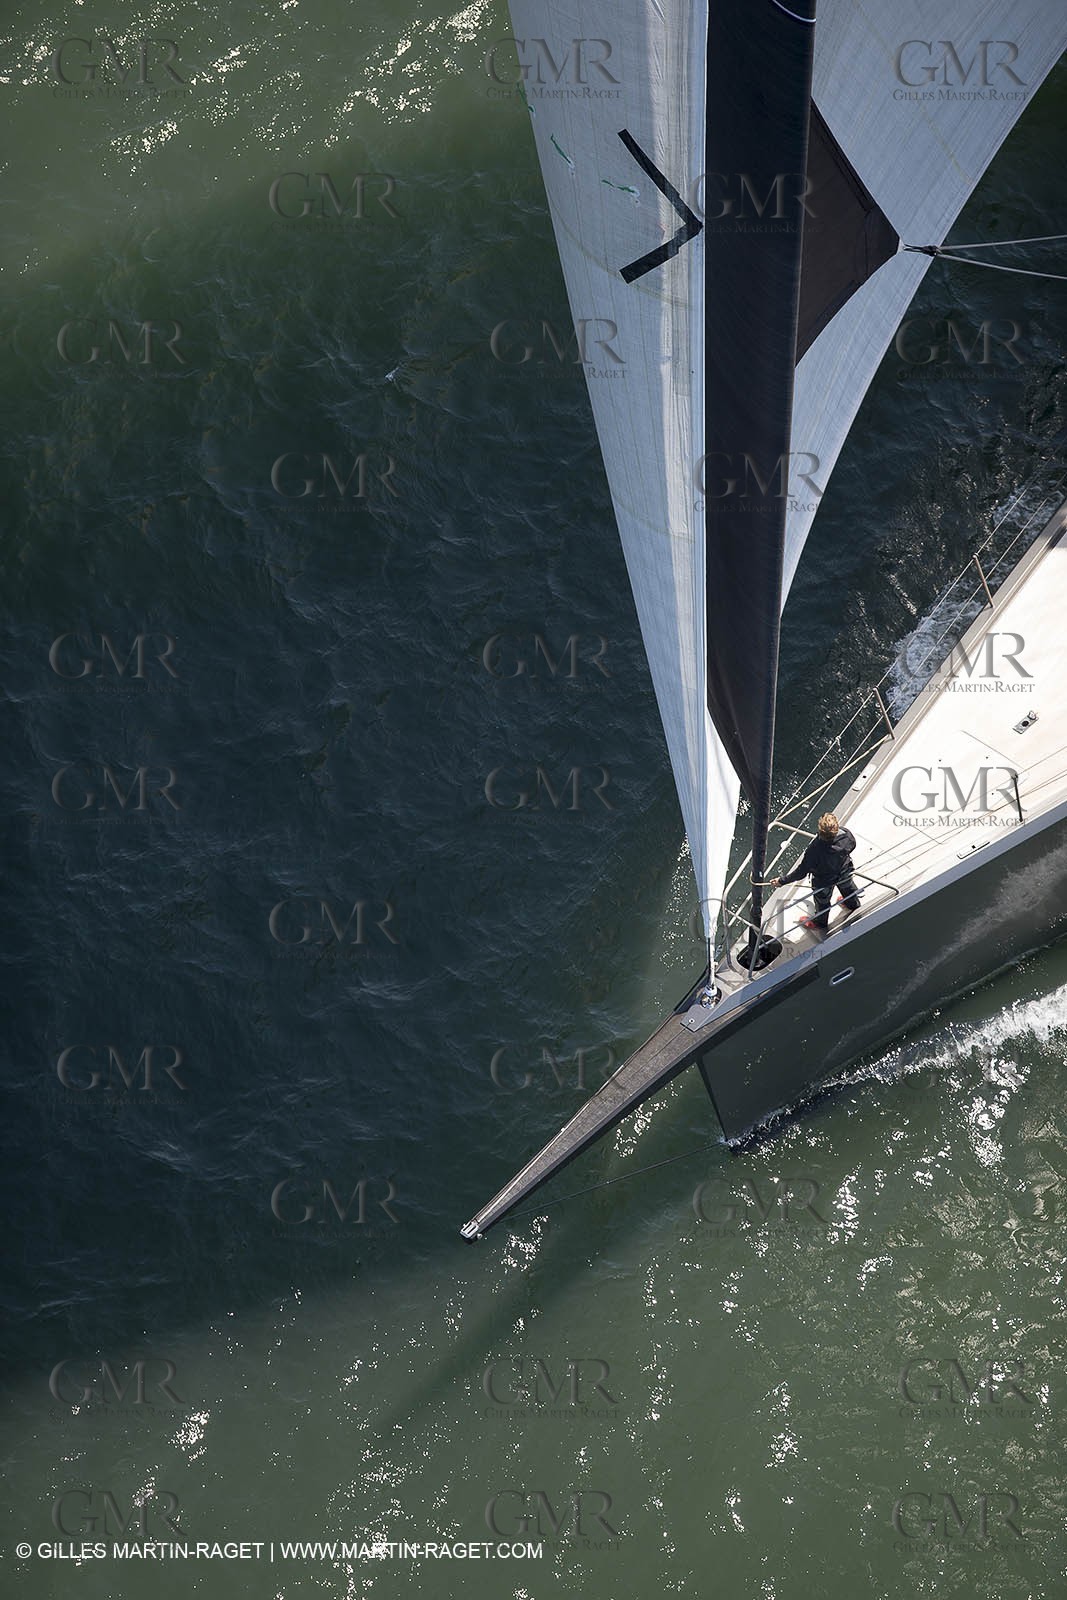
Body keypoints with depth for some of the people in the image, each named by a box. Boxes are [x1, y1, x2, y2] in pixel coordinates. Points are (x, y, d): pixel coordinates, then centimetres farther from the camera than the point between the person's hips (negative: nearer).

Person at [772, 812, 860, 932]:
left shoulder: (815, 849, -46)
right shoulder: (846, 834, -35)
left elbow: (801, 871, -32)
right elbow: (852, 845, -9)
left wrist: (782, 880, -19)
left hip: (824, 881, -3)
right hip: (845, 872, 3)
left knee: (822, 901, 29)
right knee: (848, 888, 38)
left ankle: (820, 924, 58)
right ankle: (854, 905, 70)